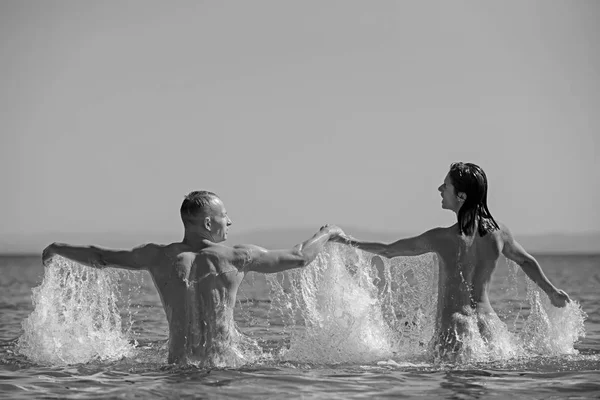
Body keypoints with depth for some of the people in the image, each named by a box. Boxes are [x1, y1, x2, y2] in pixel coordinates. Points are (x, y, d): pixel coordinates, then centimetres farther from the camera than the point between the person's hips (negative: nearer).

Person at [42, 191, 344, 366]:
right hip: (225, 364, -3)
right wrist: (327, 234, 25)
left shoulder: (158, 257, 4)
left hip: (179, 364, 3)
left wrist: (57, 249, 29)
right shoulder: (237, 257, -1)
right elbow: (299, 258, 6)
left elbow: (100, 258, 12)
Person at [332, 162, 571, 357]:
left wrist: (349, 241, 17)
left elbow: (388, 251, 2)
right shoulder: (499, 232, 2)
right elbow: (525, 261, 21)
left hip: (453, 326, -5)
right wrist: (552, 292, 38)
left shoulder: (442, 238, -11)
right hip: (487, 324, 5)